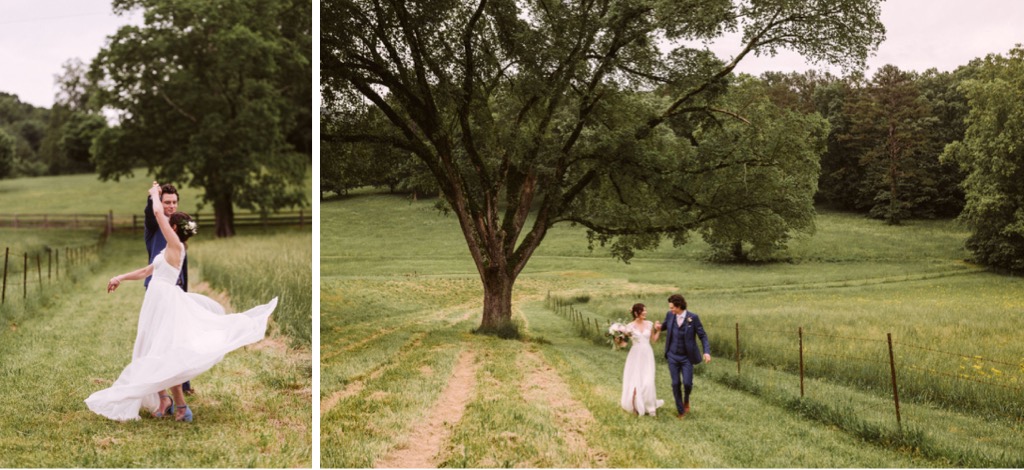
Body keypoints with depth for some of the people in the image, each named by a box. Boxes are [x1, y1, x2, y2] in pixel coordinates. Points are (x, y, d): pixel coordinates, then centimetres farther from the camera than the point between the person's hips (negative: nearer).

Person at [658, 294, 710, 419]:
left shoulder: (693, 317, -15)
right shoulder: (670, 315, -5)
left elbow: (702, 335, -11)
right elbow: (665, 326, 16)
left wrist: (707, 352, -24)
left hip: (686, 357, -3)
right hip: (672, 356, 3)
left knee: (687, 383, -11)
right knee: (676, 384, 1)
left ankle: (686, 400, 24)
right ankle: (681, 411, 15)